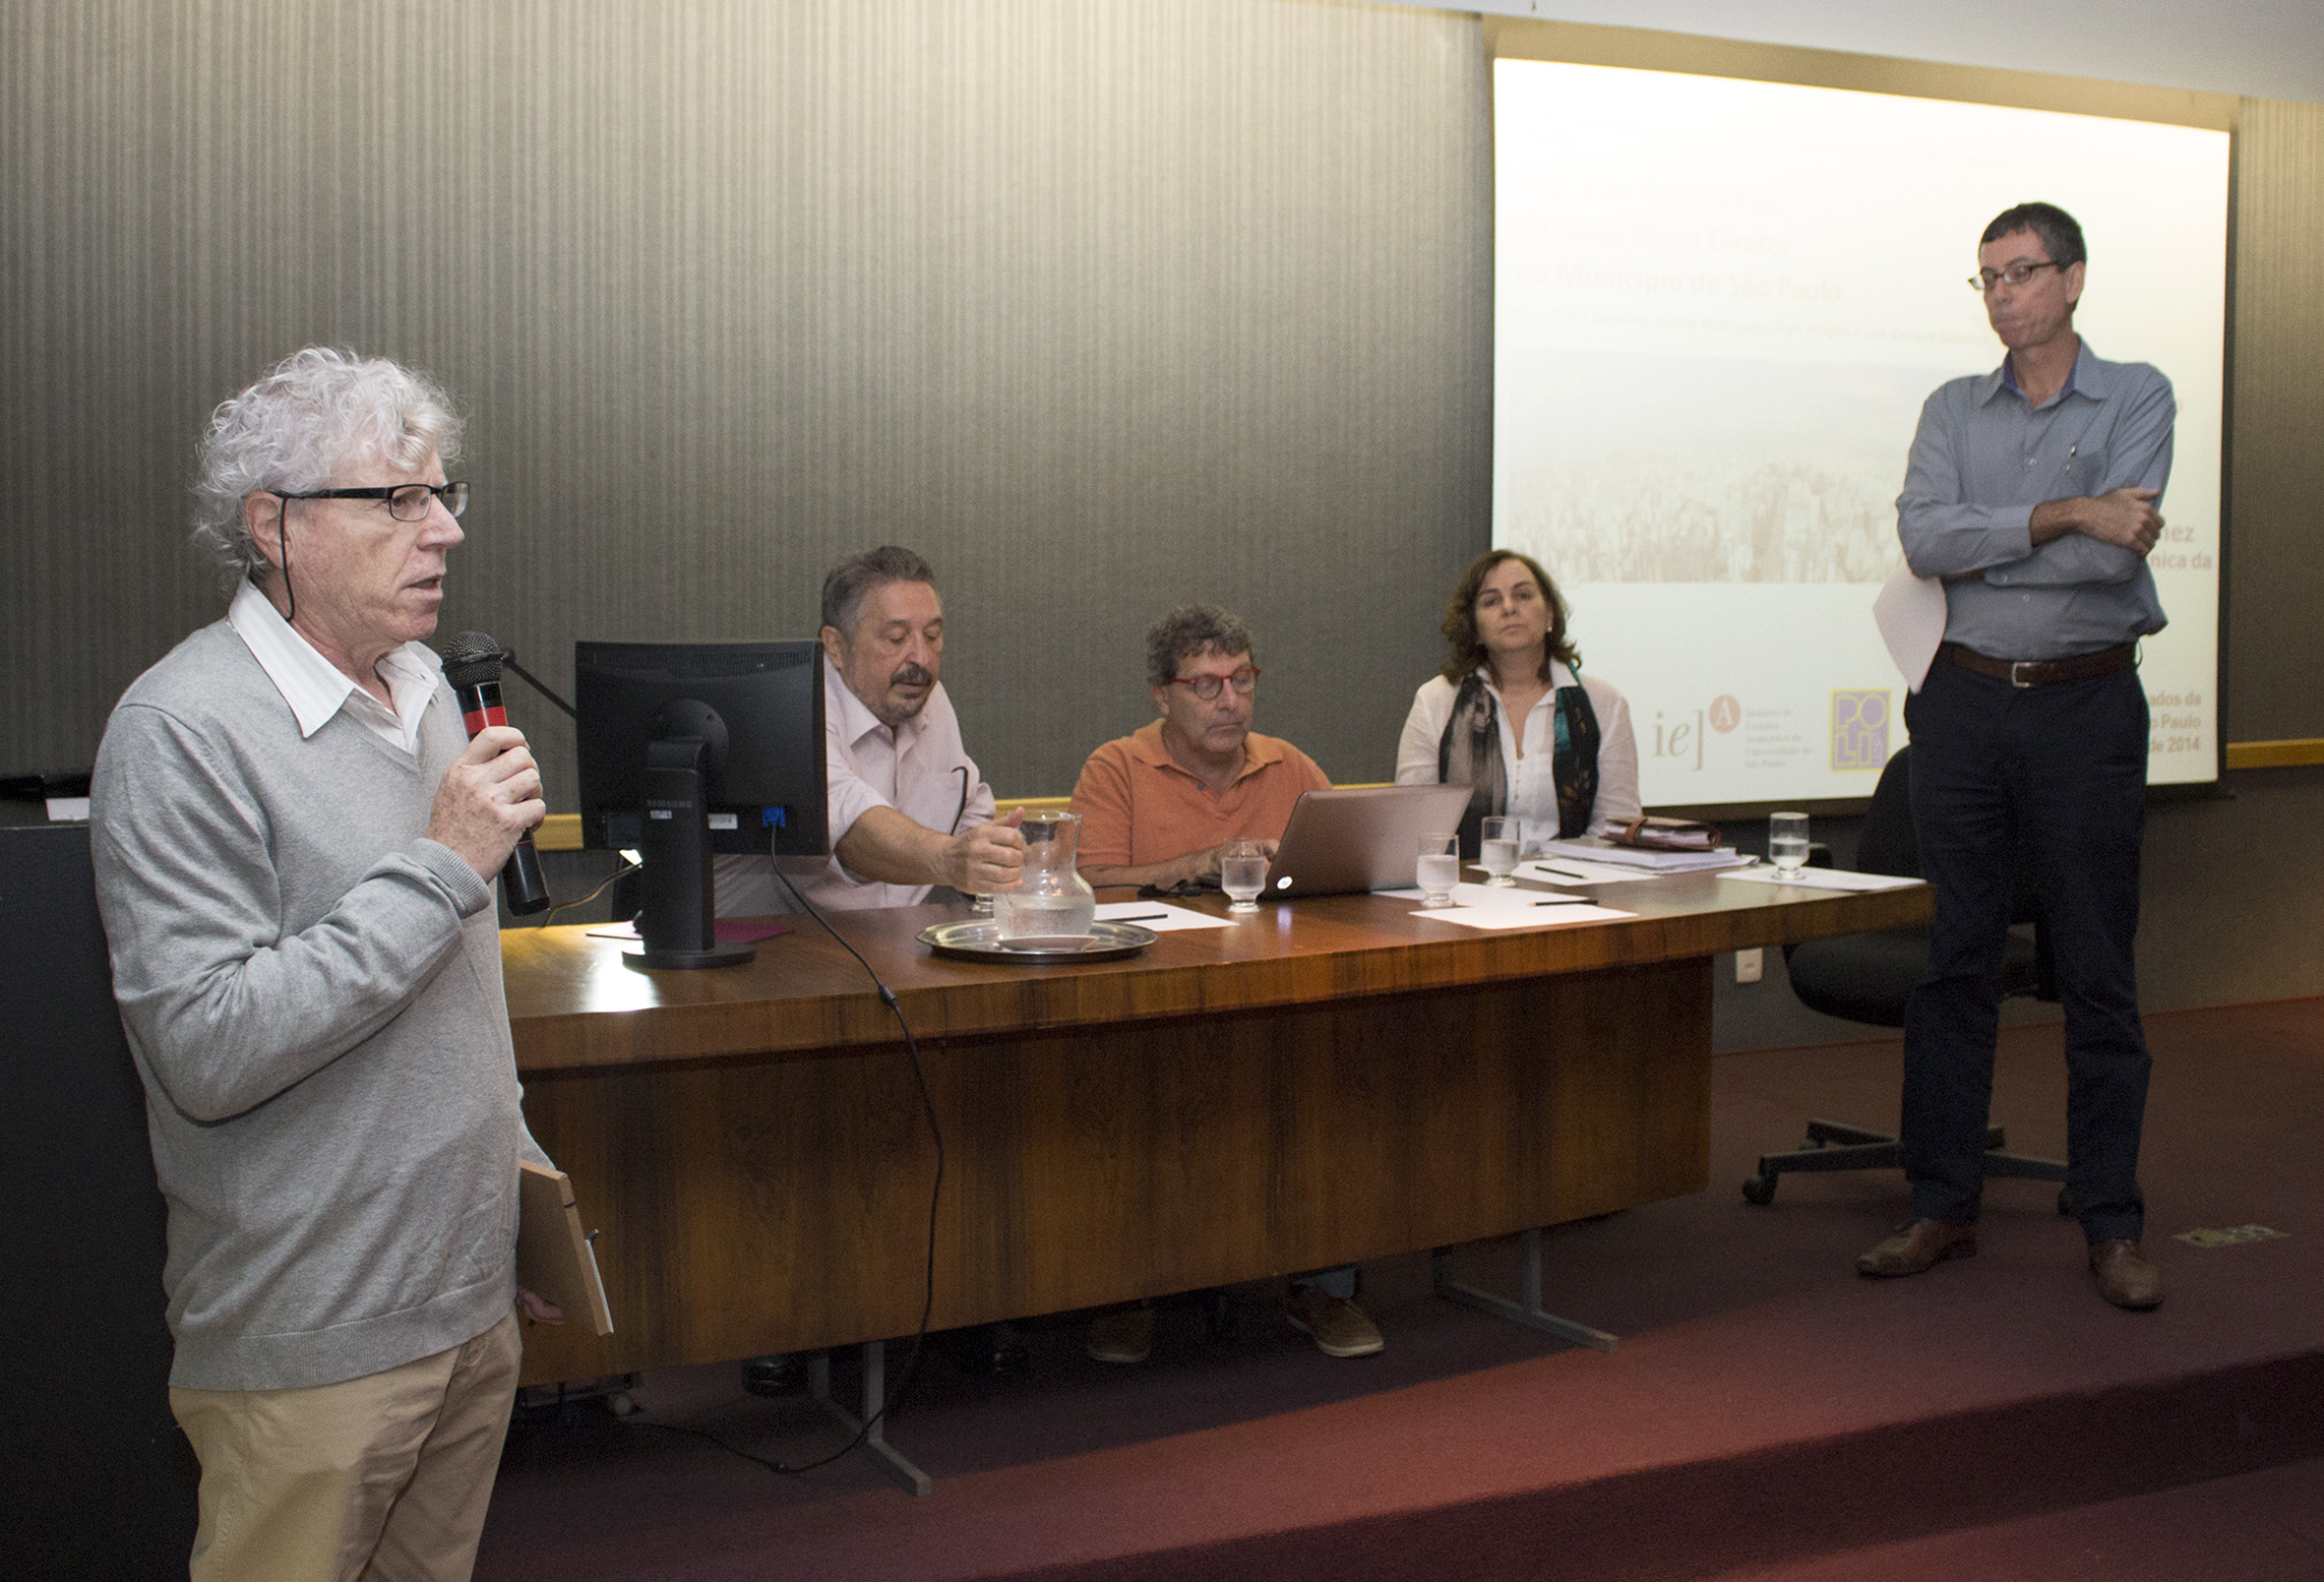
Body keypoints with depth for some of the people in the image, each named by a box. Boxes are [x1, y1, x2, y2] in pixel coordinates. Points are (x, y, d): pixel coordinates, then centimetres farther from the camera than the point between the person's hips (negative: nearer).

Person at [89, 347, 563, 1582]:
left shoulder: (425, 690, 10)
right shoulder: (183, 728, -18)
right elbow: (206, 1051, -25)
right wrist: (438, 867, -24)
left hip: (470, 1298, 8)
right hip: (314, 1343, -7)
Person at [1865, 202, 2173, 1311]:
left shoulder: (2136, 397, 3)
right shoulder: (1953, 410, 11)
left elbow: (2117, 552, -13)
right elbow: (1922, 535, -7)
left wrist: (1979, 545, -8)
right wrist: (2065, 516, -14)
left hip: (2087, 707, -2)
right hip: (1966, 705, 3)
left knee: (2098, 972, 1)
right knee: (1952, 962, 5)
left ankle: (2112, 1227, 9)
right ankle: (1942, 1209, 14)